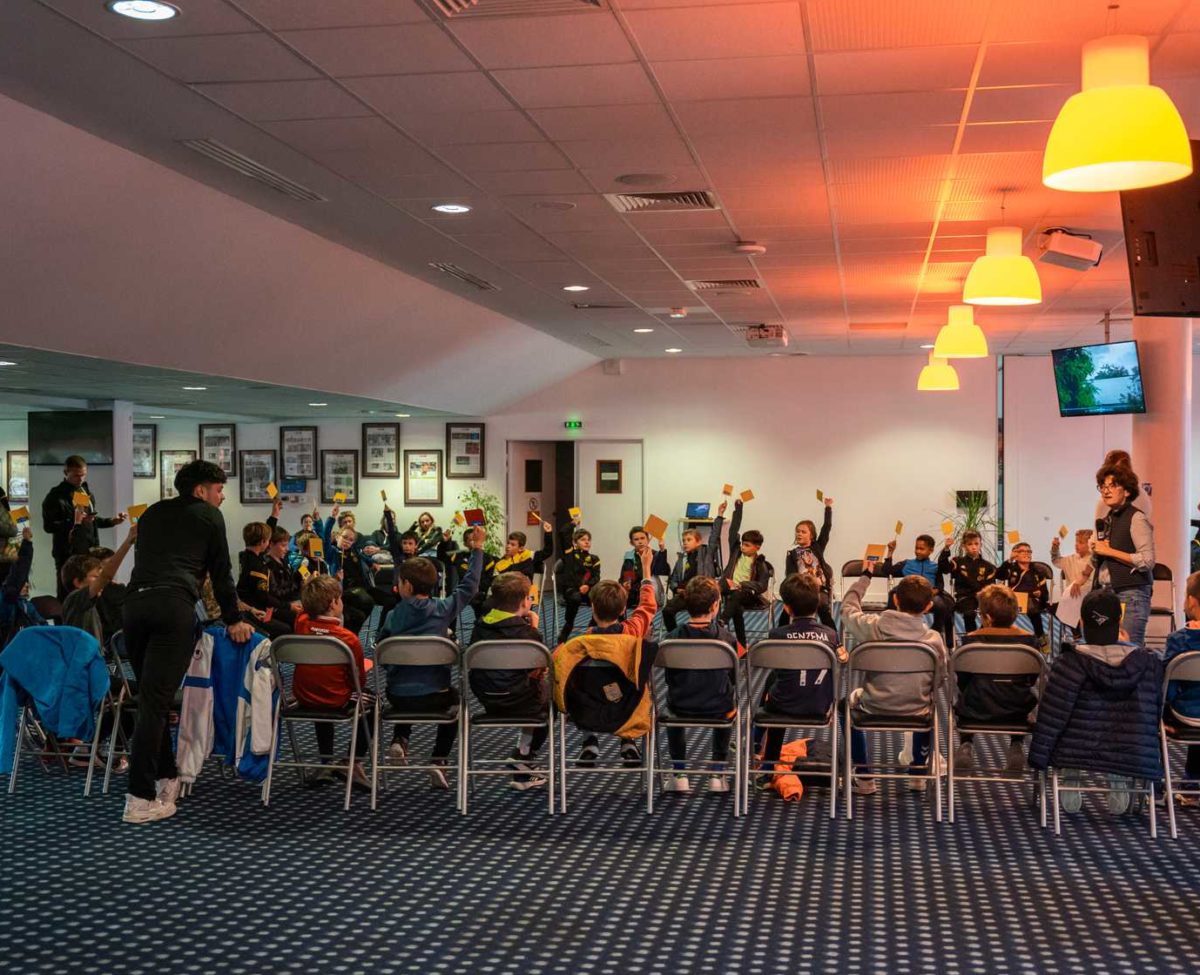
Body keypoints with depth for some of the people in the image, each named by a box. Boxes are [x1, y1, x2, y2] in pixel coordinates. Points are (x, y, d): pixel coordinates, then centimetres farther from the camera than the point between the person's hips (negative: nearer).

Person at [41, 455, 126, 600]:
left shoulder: (87, 492, 15)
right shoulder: (56, 496, -6)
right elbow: (48, 526, -12)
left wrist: (112, 521, 8)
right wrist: (74, 522, -22)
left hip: (89, 551, 6)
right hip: (67, 554, -5)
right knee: (67, 595, -5)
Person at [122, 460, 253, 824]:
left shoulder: (152, 513, 30)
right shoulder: (209, 515, 16)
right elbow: (221, 572, 16)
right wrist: (232, 621, 25)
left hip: (135, 602, 5)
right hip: (174, 605, -5)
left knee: (153, 697, 16)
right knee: (156, 700, -9)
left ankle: (166, 778, 20)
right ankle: (140, 799, -12)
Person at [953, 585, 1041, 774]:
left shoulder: (971, 639, -10)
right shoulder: (1029, 640, -6)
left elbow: (962, 683, -4)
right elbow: (1032, 681, 6)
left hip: (976, 710, -1)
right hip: (1016, 711, 1)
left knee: (965, 699, 34)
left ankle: (966, 745, 17)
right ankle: (1016, 746, 21)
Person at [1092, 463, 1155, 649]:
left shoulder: (1136, 518, -6)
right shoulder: (1106, 520, 17)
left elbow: (1147, 561, -15)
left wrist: (1109, 551, -13)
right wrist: (1096, 553, 5)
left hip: (1130, 593, -7)